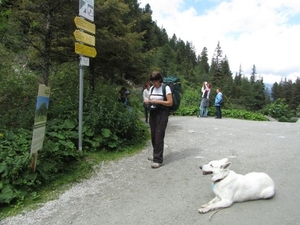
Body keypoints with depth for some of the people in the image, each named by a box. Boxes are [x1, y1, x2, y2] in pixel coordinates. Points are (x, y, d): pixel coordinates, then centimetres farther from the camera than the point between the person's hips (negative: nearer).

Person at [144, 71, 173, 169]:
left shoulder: (166, 88, -7)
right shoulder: (152, 88, 11)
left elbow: (170, 102, -10)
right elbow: (149, 99, 18)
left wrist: (158, 101, -20)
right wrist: (147, 101, -6)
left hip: (162, 114, -6)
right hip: (153, 113, 6)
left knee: (159, 137, -8)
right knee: (153, 136, 10)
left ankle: (158, 160, -3)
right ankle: (156, 155, 27)